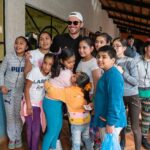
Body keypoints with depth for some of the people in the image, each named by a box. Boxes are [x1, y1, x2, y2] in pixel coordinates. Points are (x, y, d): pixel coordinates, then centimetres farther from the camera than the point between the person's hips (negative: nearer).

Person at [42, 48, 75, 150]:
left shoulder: (62, 69, 0)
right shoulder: (66, 73, -24)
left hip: (57, 101, 9)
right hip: (52, 102, -9)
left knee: (59, 125, 20)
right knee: (52, 130, 0)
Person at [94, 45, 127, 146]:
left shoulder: (113, 74, -21)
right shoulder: (107, 73, 11)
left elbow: (115, 100, -25)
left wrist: (110, 122, -24)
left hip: (110, 120, -10)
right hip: (105, 118, 10)